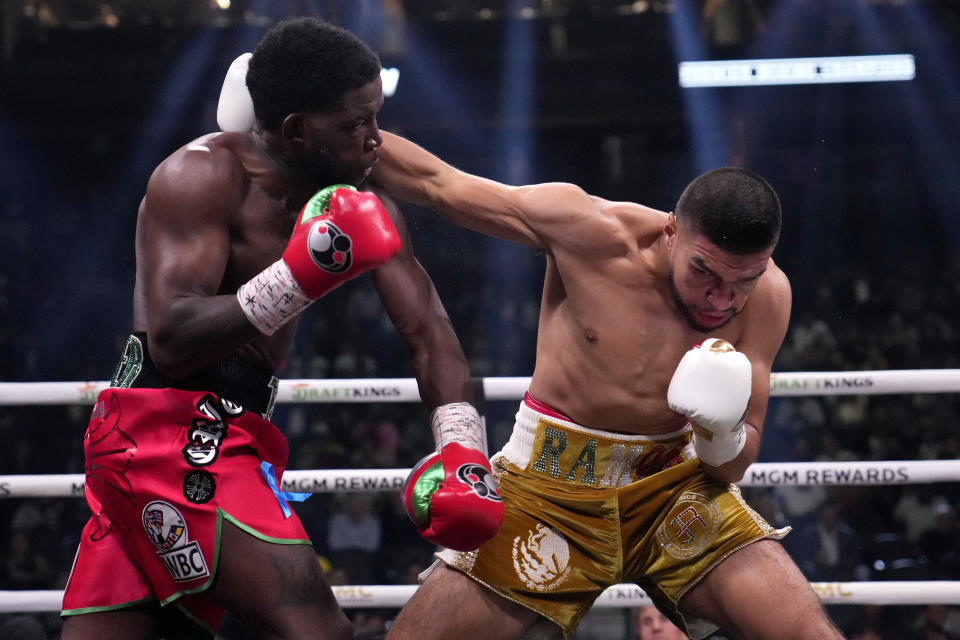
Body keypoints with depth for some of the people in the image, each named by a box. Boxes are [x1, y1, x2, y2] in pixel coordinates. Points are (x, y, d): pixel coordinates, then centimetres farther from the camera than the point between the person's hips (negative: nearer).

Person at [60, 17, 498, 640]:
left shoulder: (364, 209, 9)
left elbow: (428, 330, 3)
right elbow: (170, 339, -22)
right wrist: (297, 280, -32)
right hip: (171, 429, -8)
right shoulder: (202, 175, -12)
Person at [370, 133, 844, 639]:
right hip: (551, 485, -1)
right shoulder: (594, 233, -20)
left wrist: (722, 432, -27)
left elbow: (733, 468, -5)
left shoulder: (765, 294, -12)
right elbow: (434, 183, -10)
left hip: (674, 486, 2)